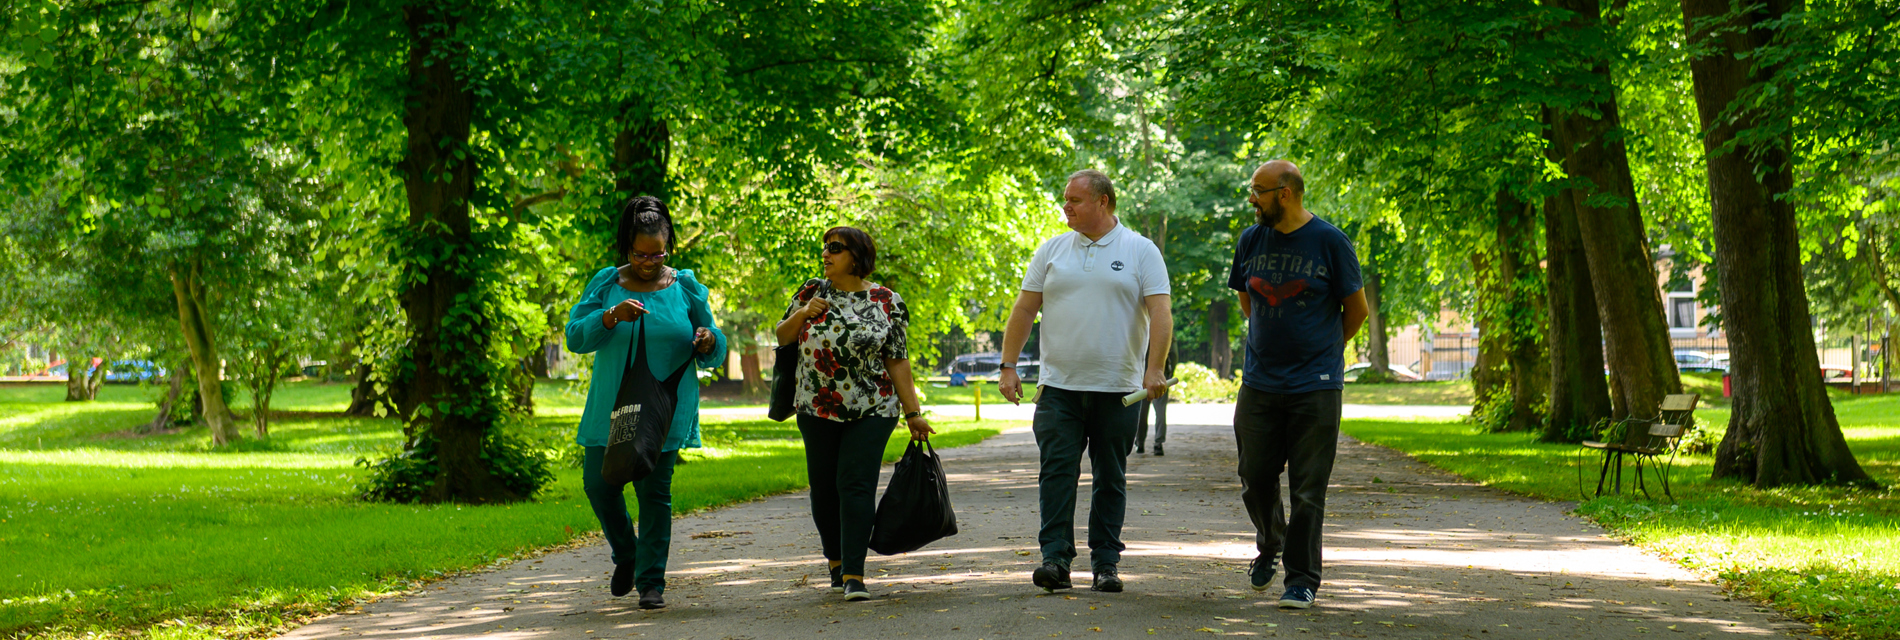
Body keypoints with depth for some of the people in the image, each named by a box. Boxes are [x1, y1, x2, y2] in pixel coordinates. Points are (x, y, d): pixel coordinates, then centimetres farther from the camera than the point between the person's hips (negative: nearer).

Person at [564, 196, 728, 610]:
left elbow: (713, 354, 9)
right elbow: (575, 337, -5)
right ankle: (626, 556, 27)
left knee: (655, 492, -3)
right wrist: (610, 316, -22)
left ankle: (651, 582, 4)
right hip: (611, 409, 2)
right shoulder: (605, 284, 4)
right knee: (598, 484, 2)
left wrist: (707, 343, -16)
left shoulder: (686, 288, 3)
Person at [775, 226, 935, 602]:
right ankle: (836, 561, 31)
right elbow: (782, 337, 13)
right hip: (816, 410, 3)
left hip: (871, 411, -3)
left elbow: (898, 360, 1)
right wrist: (802, 314, -8)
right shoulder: (812, 292, 7)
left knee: (856, 485, -11)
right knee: (824, 486, 10)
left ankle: (853, 574, -12)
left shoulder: (885, 302, -1)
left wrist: (913, 413, -2)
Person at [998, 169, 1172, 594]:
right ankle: (1055, 557, -7)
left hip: (1118, 389, -1)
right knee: (1057, 470, -7)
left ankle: (1106, 563, 11)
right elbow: (1024, 310, 11)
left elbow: (1160, 314, -5)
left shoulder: (1141, 252, 2)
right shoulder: (1052, 250, 10)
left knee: (1110, 477, 5)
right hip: (1059, 385, 2)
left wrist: (1154, 369, -16)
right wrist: (1008, 366, 3)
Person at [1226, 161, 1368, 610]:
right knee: (1255, 479, 7)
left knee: (1307, 491, -2)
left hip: (1315, 386, -4)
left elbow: (1356, 308, 3)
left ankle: (1302, 580, 6)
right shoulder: (1252, 240, 6)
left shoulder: (1329, 242, -6)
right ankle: (1270, 545, 34)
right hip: (1260, 383, 4)